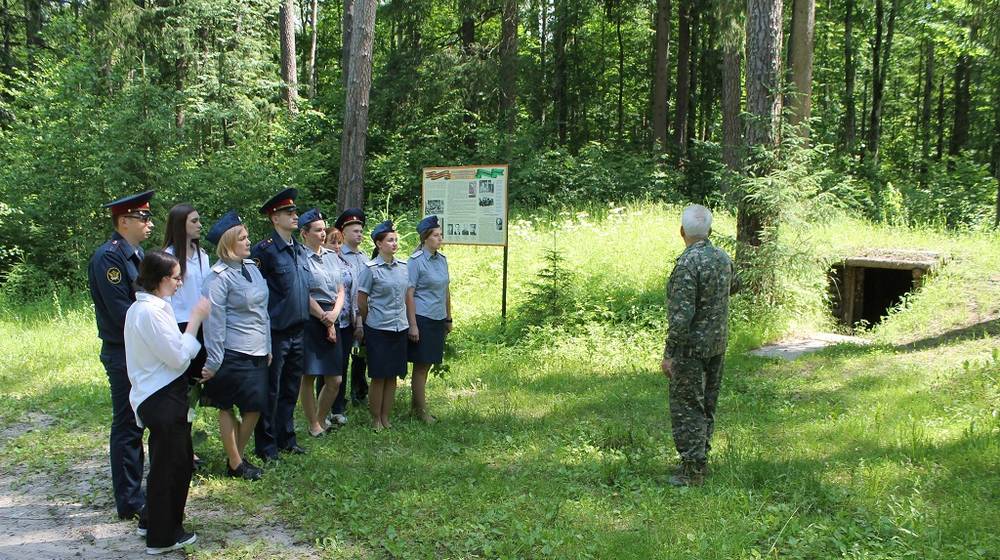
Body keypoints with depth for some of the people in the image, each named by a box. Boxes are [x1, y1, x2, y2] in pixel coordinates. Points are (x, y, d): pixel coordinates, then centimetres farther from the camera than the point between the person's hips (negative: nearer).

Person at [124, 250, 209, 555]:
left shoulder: (146, 307, 10)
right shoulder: (150, 312, -22)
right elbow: (179, 356, -20)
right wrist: (195, 320, -16)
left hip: (166, 396, 10)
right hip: (162, 400, -10)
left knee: (180, 463, 20)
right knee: (167, 467, 3)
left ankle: (157, 523, 34)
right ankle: (161, 537, 17)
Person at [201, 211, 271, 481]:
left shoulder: (251, 267, 8)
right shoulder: (219, 277, -14)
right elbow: (214, 321, -14)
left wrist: (267, 347, 17)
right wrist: (213, 362, -13)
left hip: (257, 353, 7)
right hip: (233, 354, -7)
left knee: (255, 407, 11)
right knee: (227, 408, 5)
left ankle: (238, 456, 28)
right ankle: (235, 464, 17)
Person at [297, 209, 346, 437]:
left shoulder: (332, 256, 13)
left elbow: (340, 290, 12)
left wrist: (334, 314, -5)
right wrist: (324, 318, -8)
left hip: (331, 321, 6)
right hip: (308, 321, -6)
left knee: (335, 380, 6)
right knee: (308, 377, 3)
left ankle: (321, 418, 26)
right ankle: (314, 425, 16)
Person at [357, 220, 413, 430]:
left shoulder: (403, 266, 6)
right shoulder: (370, 269, -9)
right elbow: (361, 302, -3)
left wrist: (409, 322, 13)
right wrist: (372, 321, 7)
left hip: (400, 328, 5)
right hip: (378, 329, -5)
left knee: (392, 376, 10)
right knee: (379, 377, 1)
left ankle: (386, 418, 20)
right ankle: (376, 419, 14)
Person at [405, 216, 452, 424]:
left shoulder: (442, 259, 10)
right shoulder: (415, 261, -11)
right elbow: (409, 293, -13)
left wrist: (448, 318, 17)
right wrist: (413, 324, -16)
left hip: (438, 320, 7)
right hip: (422, 319, -7)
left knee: (426, 364, 12)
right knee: (421, 365, 1)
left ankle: (415, 404, 24)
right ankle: (421, 410, 9)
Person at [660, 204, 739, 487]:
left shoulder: (688, 263, -21)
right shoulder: (723, 257, 4)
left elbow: (682, 314, -24)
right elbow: (733, 286, 26)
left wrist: (669, 353, -19)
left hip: (692, 347, -8)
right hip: (718, 344, 8)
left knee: (686, 407, -1)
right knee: (707, 404, 16)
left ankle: (692, 470, 1)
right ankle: (701, 458, 26)